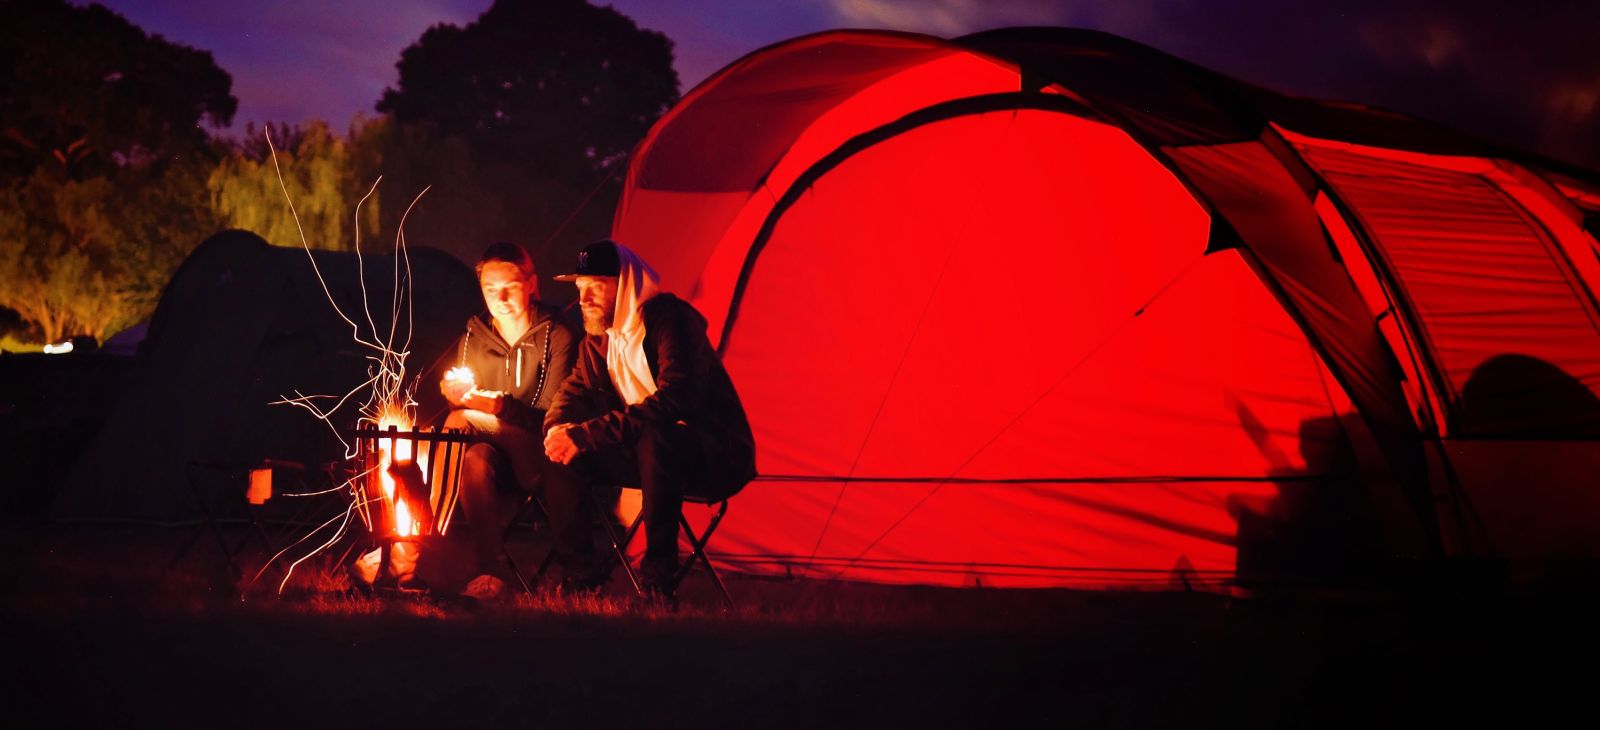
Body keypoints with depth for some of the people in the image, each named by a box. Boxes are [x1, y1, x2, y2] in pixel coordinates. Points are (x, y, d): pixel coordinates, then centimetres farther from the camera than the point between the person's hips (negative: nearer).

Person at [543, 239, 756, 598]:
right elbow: (575, 392, 10)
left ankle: (657, 580, -34)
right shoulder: (598, 337, 6)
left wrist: (587, 434, -35)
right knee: (566, 448, -9)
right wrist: (558, 428, -17)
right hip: (650, 451, 8)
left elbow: (674, 400, -33)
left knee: (654, 438, -39)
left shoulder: (671, 319, -20)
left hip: (717, 458, -8)